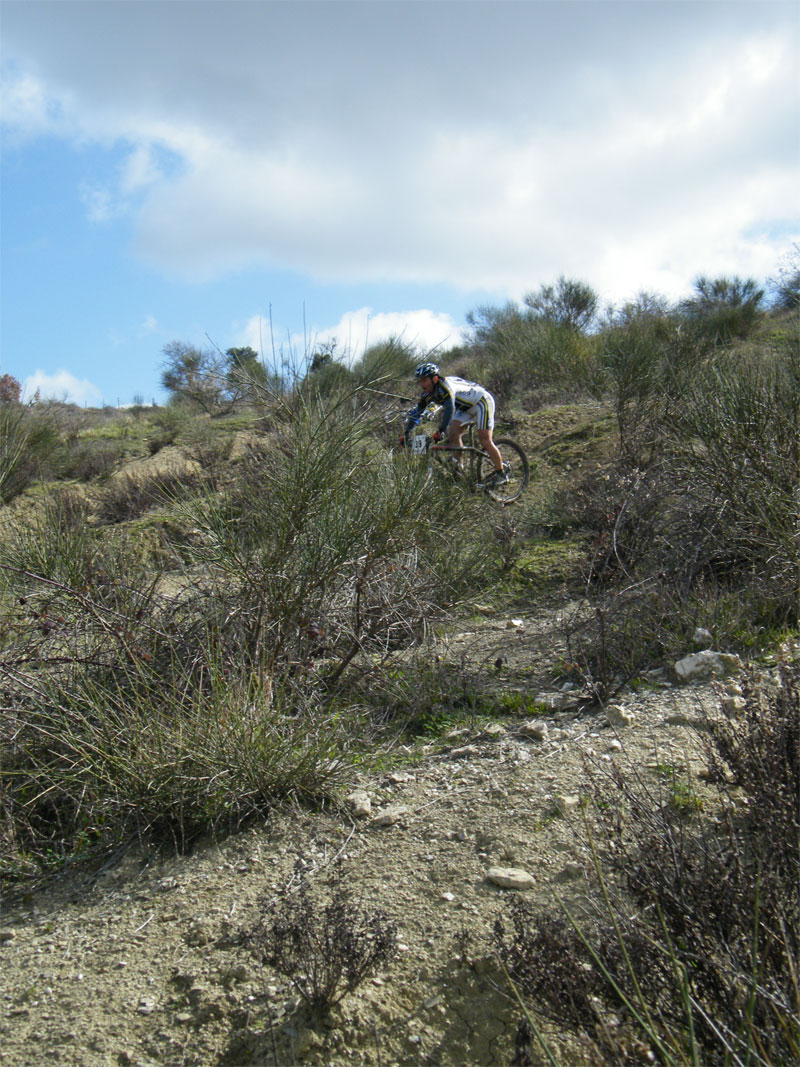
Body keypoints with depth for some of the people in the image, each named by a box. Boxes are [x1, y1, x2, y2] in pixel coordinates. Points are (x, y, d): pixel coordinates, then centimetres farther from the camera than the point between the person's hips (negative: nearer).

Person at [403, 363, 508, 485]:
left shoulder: (445, 385, -33)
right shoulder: (428, 394, -7)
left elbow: (449, 408, -46)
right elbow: (416, 413, -3)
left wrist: (440, 431, -53)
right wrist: (406, 434, -11)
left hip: (482, 401, -9)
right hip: (466, 406, 9)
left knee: (485, 439, -15)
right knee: (453, 434, -8)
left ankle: (501, 474, -6)